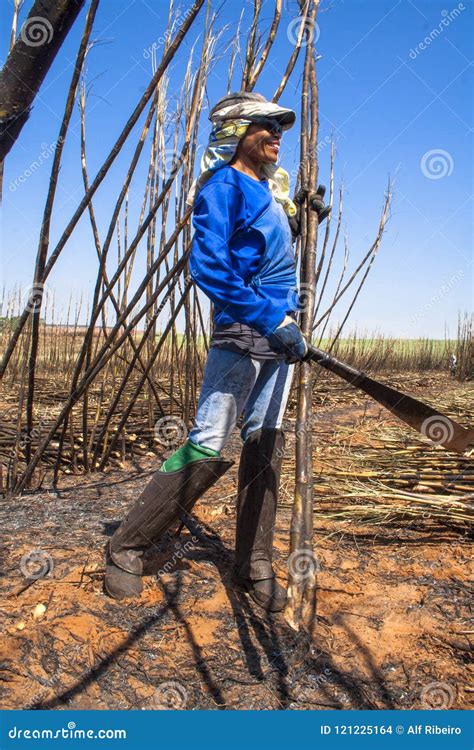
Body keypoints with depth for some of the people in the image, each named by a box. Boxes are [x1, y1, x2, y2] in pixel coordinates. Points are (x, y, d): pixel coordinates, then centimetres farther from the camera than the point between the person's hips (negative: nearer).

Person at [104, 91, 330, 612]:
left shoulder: (271, 188, 21)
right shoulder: (223, 186, -5)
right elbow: (208, 265, -19)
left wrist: (301, 220, 18)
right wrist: (272, 320, -25)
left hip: (281, 334, 8)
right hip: (241, 334, -8)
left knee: (266, 445, 7)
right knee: (208, 449, -9)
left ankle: (254, 565, 17)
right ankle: (127, 547, 8)